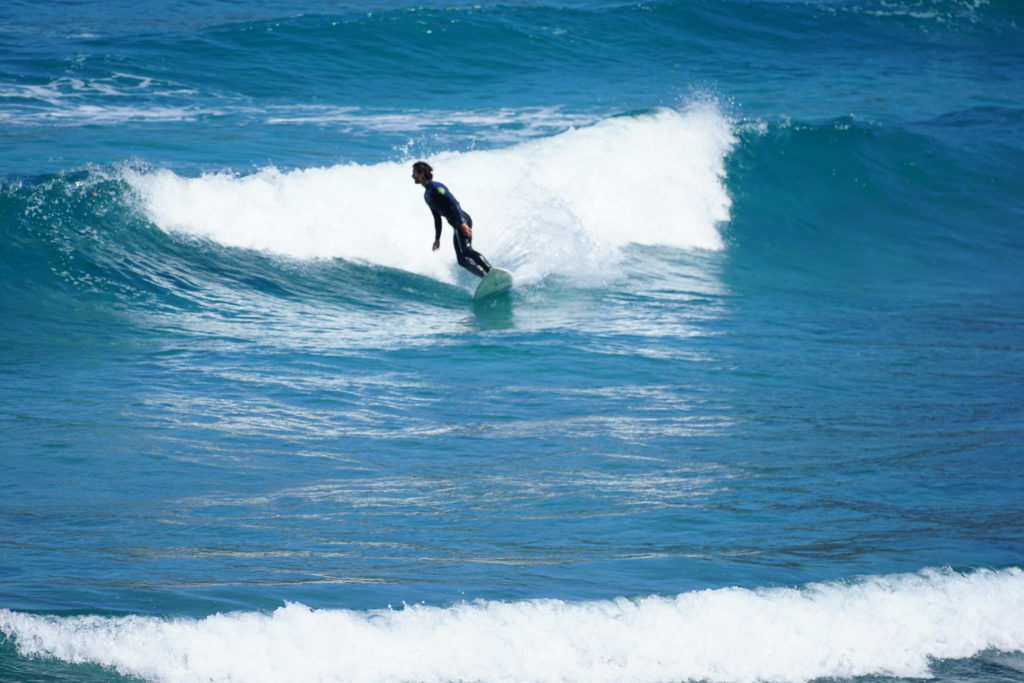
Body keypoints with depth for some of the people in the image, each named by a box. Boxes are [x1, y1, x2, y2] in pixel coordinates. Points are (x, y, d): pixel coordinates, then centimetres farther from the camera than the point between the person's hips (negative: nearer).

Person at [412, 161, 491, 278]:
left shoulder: (435, 187, -6)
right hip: (457, 226, 9)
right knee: (462, 260, 1)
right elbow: (437, 218, 29)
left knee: (466, 251, -28)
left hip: (463, 221, -9)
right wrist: (437, 238, 28)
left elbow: (453, 202, -18)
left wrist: (462, 223, -28)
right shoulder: (427, 195, 22)